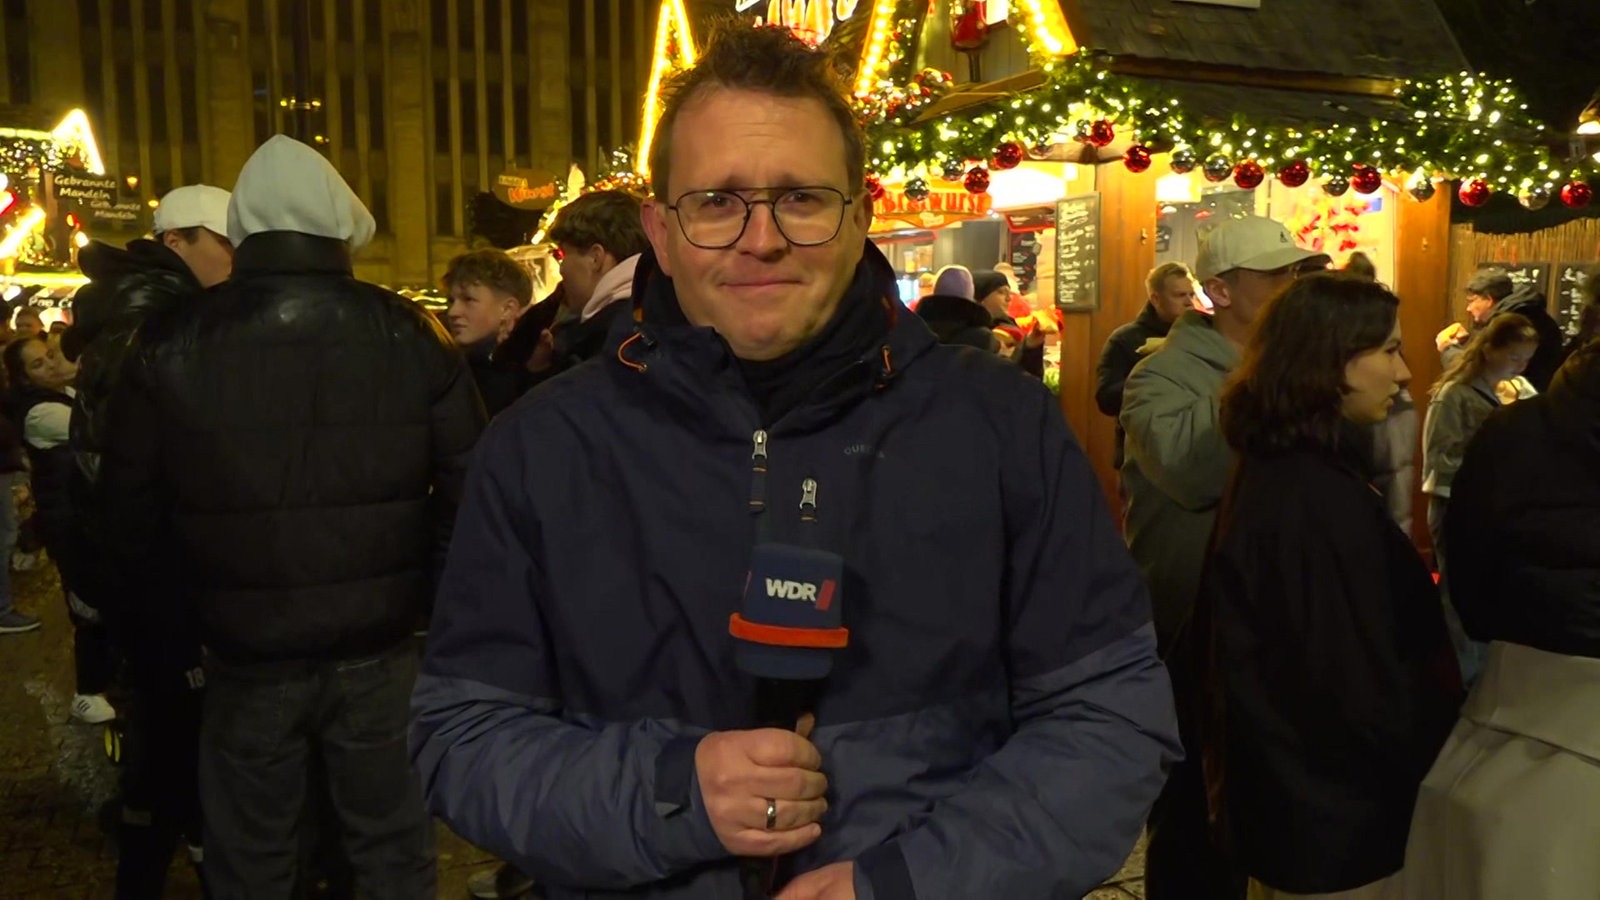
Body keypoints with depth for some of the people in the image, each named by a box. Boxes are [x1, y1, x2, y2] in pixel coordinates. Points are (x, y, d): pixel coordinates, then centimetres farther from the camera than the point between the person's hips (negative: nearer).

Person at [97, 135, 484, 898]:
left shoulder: (171, 347, -5)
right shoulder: (410, 335, -7)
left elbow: (130, 512, 1)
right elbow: (469, 489, -6)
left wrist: (188, 614, 14)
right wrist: (420, 593, 7)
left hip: (245, 657, 0)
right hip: (378, 652, 0)